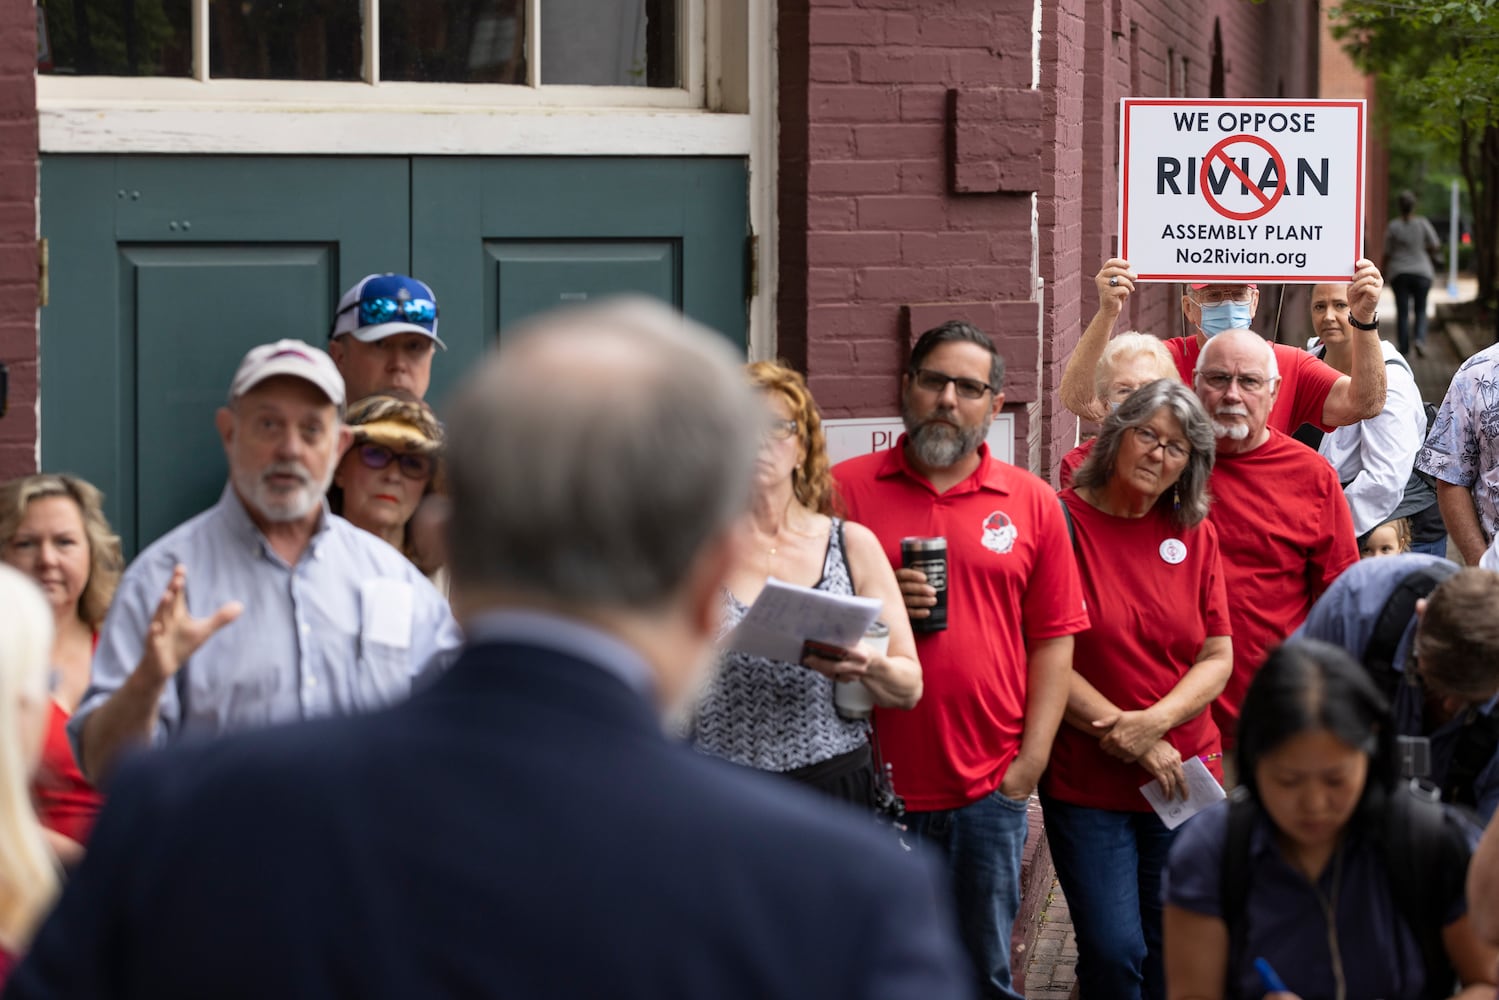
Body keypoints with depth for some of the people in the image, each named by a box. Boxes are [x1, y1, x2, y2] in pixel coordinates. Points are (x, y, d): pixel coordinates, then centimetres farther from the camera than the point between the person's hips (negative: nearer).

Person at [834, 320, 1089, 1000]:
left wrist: (1031, 760, -3)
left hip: (989, 790, 1)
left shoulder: (1032, 503, 6)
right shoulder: (845, 490, 2)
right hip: (873, 788, -1)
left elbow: (1054, 637, 5)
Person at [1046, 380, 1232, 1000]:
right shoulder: (1063, 521, -7)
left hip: (1182, 779, 4)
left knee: (1175, 949, 8)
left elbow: (1218, 656, 5)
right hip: (1085, 782, -4)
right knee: (1113, 949, -8)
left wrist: (1154, 722, -13)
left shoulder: (1195, 535, 7)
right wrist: (1128, 739, -12)